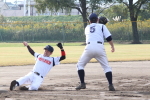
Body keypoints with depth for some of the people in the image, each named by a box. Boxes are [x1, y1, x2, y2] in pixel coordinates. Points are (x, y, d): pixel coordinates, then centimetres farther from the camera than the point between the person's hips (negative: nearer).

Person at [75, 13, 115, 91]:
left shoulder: (87, 28, 25)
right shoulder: (102, 26, 17)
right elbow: (108, 37, 8)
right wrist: (112, 46, 20)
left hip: (89, 47, 1)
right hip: (99, 46, 0)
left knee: (80, 65, 16)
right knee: (106, 67, 10)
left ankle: (82, 84, 5)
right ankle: (110, 85, -3)